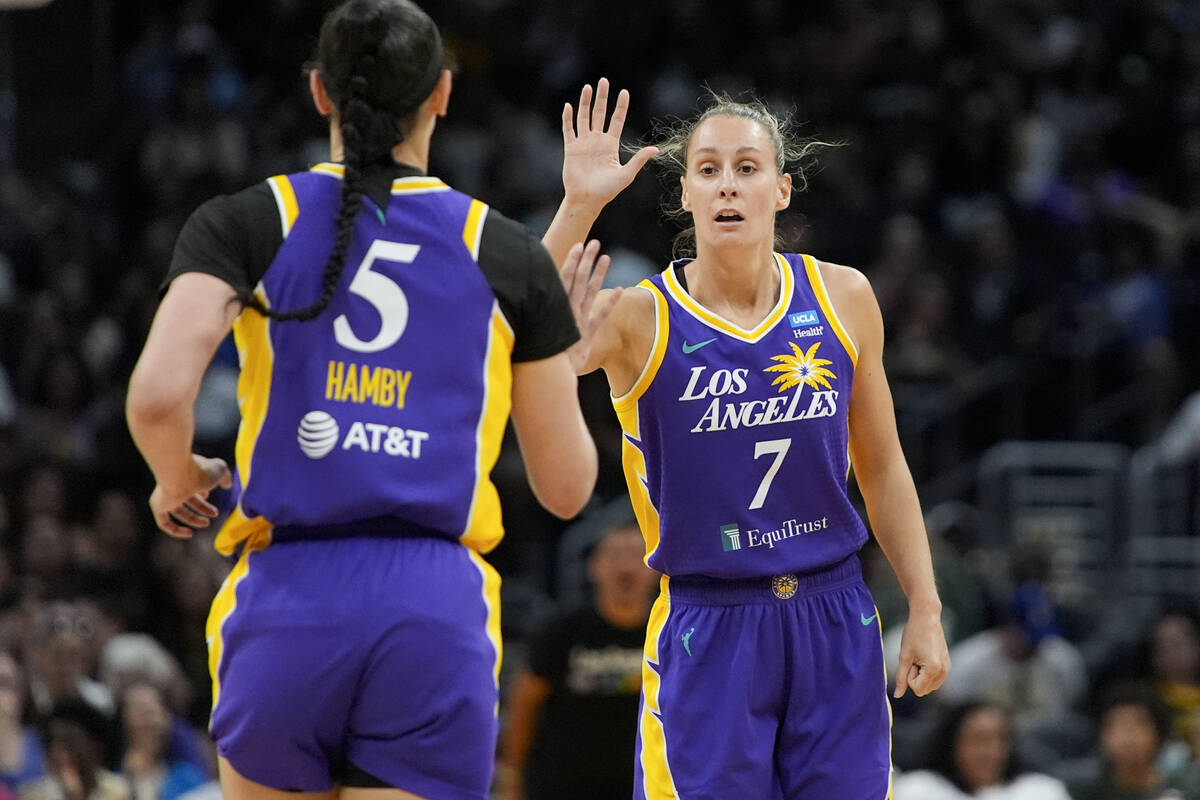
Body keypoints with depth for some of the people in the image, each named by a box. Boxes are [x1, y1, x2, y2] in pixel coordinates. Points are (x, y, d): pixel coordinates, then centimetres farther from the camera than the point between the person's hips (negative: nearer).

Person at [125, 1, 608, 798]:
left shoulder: (244, 224, 4)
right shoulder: (510, 255, 7)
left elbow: (157, 397, -11)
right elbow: (566, 486, 12)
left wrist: (179, 482, 11)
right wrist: (566, 359, 31)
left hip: (289, 597, 1)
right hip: (440, 612, 0)